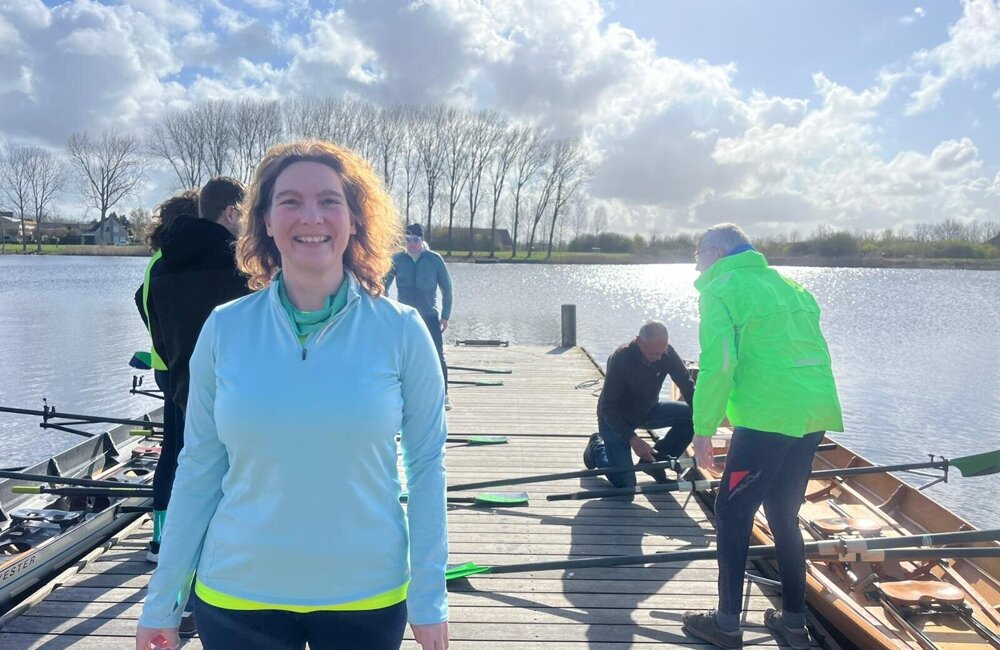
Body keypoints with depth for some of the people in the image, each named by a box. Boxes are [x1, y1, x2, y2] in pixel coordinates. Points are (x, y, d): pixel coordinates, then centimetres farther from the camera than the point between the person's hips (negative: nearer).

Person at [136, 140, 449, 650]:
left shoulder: (400, 331, -9)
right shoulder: (224, 330, -5)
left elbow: (426, 466, -4)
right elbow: (198, 468, 1)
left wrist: (428, 600, -4)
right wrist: (161, 603, 4)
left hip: (366, 598, -1)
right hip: (234, 597, 1)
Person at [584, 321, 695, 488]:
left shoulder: (667, 353, -18)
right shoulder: (620, 359, -31)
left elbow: (688, 386, -13)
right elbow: (607, 407, -28)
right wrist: (632, 439, -38)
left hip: (647, 411, 5)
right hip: (615, 418, -5)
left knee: (690, 415, -18)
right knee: (625, 484, -14)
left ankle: (656, 461, 2)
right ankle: (597, 448, 17)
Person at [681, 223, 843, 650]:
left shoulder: (720, 290, -2)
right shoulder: (786, 285, 21)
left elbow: (718, 365, -13)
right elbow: (814, 352, 21)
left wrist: (704, 430, -9)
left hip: (767, 418, -8)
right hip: (815, 415, 8)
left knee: (731, 515, 3)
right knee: (783, 515, 18)